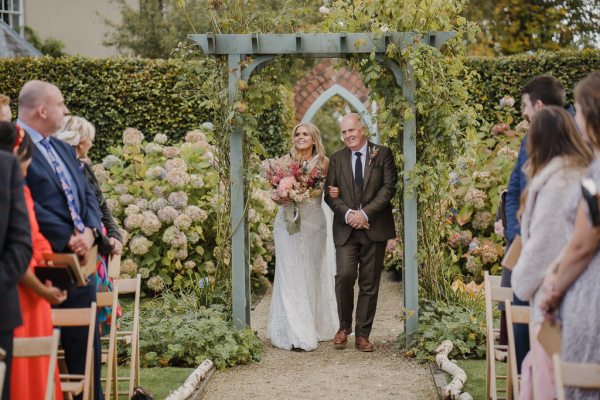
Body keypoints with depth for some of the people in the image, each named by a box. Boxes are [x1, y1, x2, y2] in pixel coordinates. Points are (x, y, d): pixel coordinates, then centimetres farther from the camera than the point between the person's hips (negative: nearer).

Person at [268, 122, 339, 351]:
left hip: (313, 221, 1)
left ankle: (315, 327, 20)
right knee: (291, 274, -3)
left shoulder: (323, 162, 4)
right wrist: (281, 198, -16)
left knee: (313, 273, 8)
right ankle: (295, 334, -1)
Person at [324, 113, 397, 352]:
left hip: (374, 228, -1)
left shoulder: (383, 154, 5)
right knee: (344, 276, -14)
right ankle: (344, 326, 6)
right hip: (346, 229, 1)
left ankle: (362, 335, 10)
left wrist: (365, 213, -14)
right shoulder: (337, 158, 11)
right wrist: (348, 214, -13)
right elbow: (330, 193, 5)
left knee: (369, 283, 2)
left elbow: (389, 187, -4)